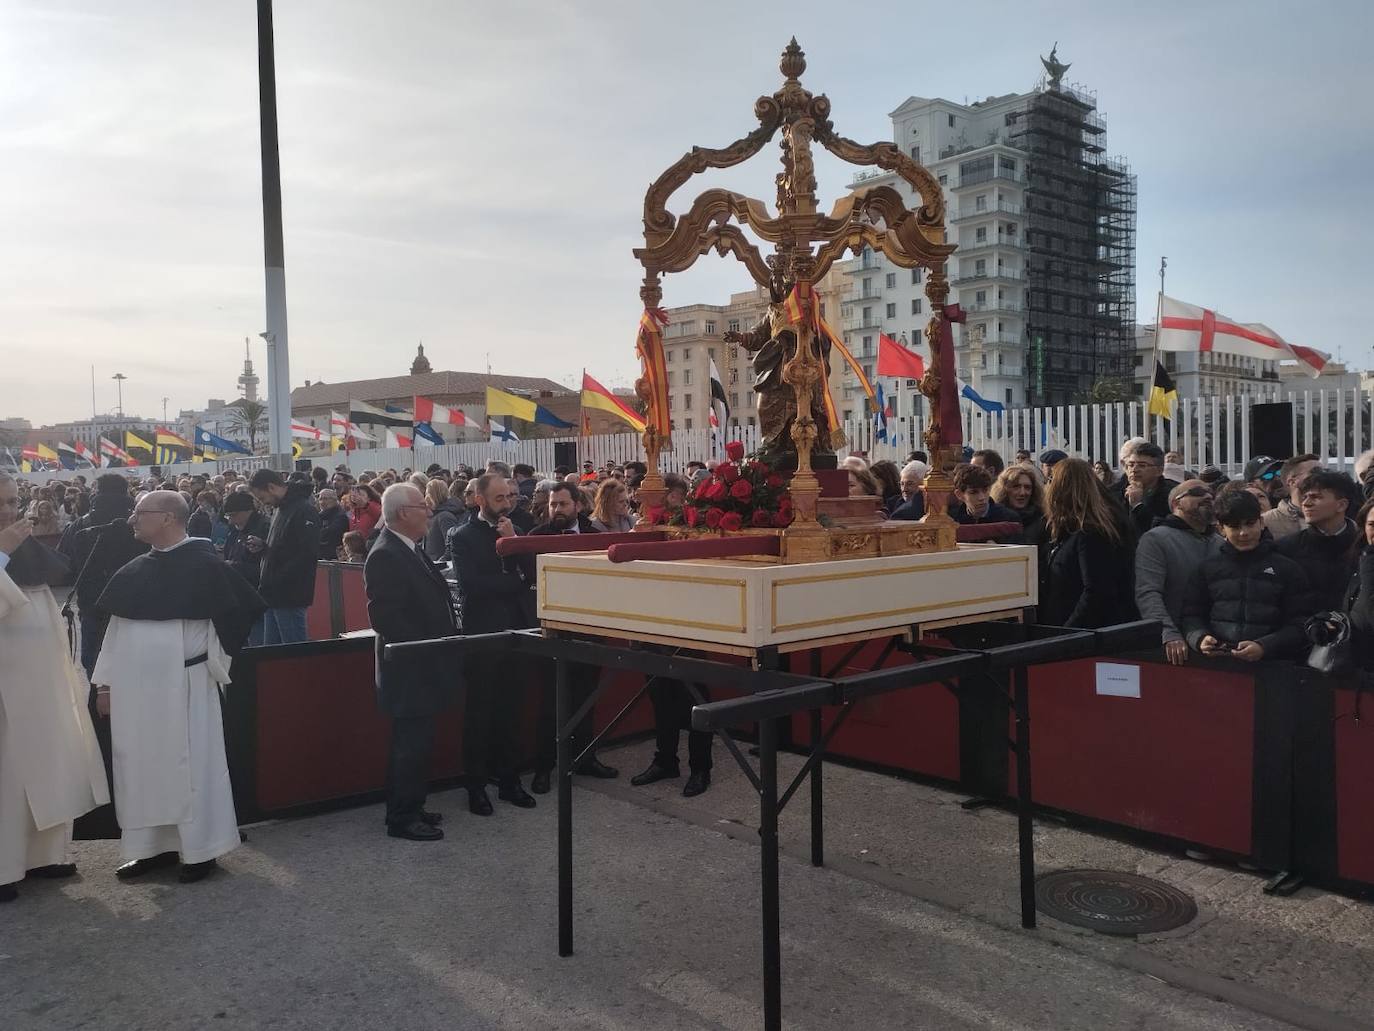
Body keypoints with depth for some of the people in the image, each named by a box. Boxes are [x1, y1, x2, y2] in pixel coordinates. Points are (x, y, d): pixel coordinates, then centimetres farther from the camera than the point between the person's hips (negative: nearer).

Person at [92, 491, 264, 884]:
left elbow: (242, 611, -8)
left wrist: (216, 663, -3)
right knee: (142, 766, 12)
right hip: (135, 687, 6)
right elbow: (116, 630, 12)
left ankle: (201, 848, 14)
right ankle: (156, 845, 25)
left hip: (184, 686, -6)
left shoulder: (205, 566, -11)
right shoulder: (134, 571, 8)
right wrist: (106, 682, 10)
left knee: (190, 764, 2)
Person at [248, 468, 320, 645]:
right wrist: (262, 546, 8)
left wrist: (274, 584, -20)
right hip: (273, 597, 10)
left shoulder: (304, 511, -14)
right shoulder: (278, 509, 17)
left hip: (291, 597, -10)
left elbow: (307, 555, -22)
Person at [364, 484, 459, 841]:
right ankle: (402, 818, 11)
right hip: (410, 669, -10)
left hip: (423, 667, 10)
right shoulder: (385, 556, -19)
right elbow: (384, 616, -24)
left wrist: (449, 637, 10)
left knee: (415, 743, 17)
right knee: (412, 744, -1)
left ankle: (409, 808, 29)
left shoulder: (412, 551, 13)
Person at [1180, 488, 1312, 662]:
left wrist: (1263, 647, -10)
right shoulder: (1207, 569, 18)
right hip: (1214, 661, 1)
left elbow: (1299, 625, 6)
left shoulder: (1288, 569, 14)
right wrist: (1200, 639, -6)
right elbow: (1191, 616, 16)